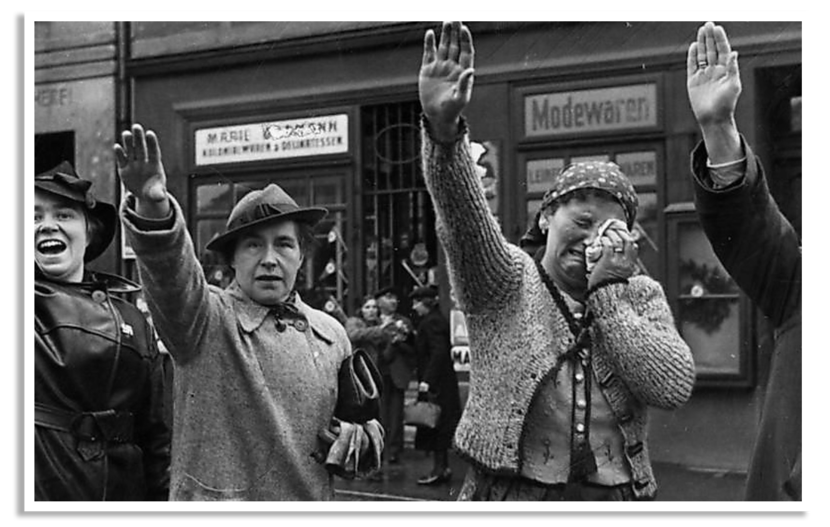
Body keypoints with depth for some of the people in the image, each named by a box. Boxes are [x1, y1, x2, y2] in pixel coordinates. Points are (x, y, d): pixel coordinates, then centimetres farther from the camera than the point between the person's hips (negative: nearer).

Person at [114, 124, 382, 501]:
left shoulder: (331, 334, 5)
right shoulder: (208, 319, -9)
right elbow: (170, 272, -30)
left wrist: (358, 436, -4)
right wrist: (154, 207, -48)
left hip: (310, 498, 4)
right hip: (217, 497, -4)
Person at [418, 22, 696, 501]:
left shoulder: (642, 295, 4)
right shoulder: (506, 281, -3)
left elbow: (675, 388, -11)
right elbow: (464, 214, -22)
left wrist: (608, 290, -12)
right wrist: (443, 128, -40)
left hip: (619, 494, 2)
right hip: (509, 491, -2)